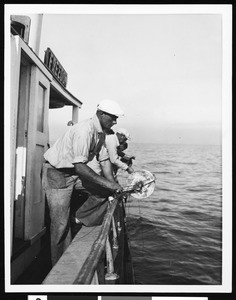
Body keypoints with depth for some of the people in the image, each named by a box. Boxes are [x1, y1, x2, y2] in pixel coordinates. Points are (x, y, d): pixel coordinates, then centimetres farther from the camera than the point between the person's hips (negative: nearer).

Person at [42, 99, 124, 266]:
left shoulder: (101, 133, 2)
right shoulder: (85, 130, -29)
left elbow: (104, 160, 3)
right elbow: (80, 166, -34)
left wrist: (113, 185, -9)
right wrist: (107, 183, -32)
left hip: (75, 171, 8)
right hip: (57, 173, -8)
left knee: (105, 191, -5)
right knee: (61, 223, -4)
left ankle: (82, 218, 13)